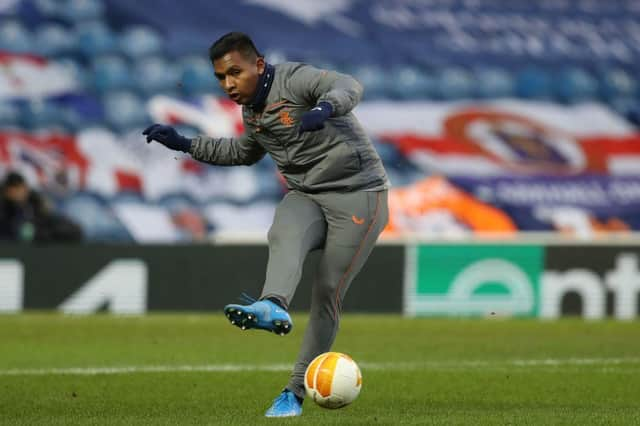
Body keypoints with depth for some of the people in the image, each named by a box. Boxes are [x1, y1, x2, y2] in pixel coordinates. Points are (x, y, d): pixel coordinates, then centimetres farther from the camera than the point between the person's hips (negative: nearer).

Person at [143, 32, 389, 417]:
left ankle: (296, 393, -4)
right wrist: (185, 144, 23)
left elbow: (348, 87, -33)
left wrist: (325, 108, -57)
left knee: (327, 294, -10)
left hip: (358, 196, -6)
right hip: (306, 197, 6)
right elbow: (244, 153, 31)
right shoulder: (252, 110, 10)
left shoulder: (295, 79, -15)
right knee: (284, 238, -30)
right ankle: (273, 308, -58)